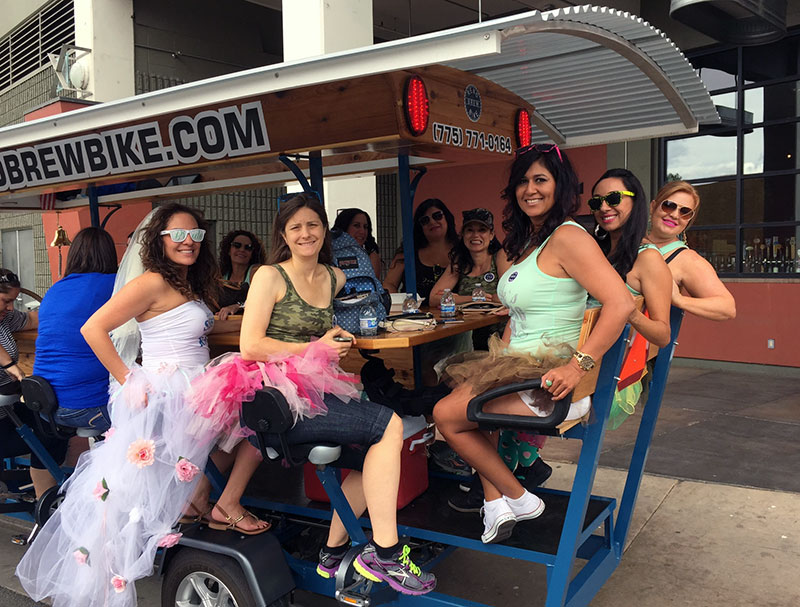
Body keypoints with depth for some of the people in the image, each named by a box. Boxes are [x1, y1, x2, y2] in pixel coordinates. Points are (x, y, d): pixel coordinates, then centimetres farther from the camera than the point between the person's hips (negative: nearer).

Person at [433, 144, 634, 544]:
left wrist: (576, 366, -28)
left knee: (447, 415, -4)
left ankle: (517, 498, 13)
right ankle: (495, 501, 11)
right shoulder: (525, 241, 15)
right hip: (521, 370, 10)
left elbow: (621, 304, -26)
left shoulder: (567, 237, -15)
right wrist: (502, 359, 10)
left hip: (550, 382, -10)